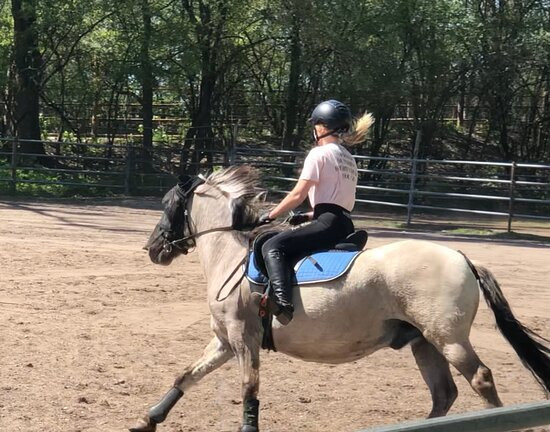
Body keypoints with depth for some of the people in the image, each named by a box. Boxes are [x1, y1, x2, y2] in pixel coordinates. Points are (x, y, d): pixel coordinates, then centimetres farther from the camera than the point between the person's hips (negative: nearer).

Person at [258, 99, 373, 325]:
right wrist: (309, 215, 22)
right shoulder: (348, 158, 23)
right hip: (346, 227, 10)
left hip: (328, 224, -10)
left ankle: (282, 302, -39)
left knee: (272, 247, -18)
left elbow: (298, 195, -8)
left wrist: (270, 216, 1)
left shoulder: (319, 153, -4)